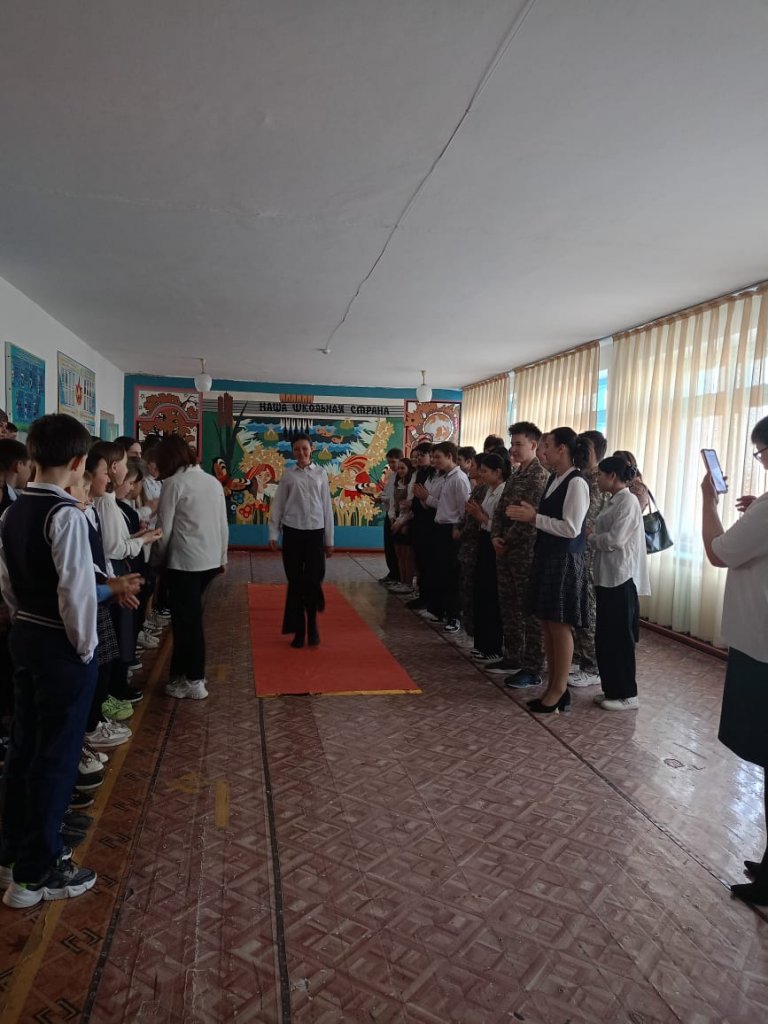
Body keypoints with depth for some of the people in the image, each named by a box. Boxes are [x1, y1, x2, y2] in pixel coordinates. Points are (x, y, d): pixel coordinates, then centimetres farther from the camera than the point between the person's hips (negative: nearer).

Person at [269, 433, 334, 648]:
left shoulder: (320, 473, 4)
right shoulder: (288, 474, 4)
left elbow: (327, 506, 5)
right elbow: (278, 504, 5)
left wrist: (329, 539, 5)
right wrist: (273, 534, -1)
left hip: (315, 532, 0)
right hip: (292, 532, 0)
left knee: (313, 580, -4)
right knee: (295, 582, 6)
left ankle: (312, 624, 21)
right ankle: (299, 630, 17)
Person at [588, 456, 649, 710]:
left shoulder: (628, 501, -12)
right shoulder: (614, 501, 16)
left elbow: (615, 539, -20)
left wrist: (589, 537, -6)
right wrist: (591, 535, 1)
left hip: (621, 578, -9)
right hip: (607, 577, 9)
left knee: (619, 637, -1)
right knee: (605, 637, 12)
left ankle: (627, 694, 9)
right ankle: (612, 689, 22)